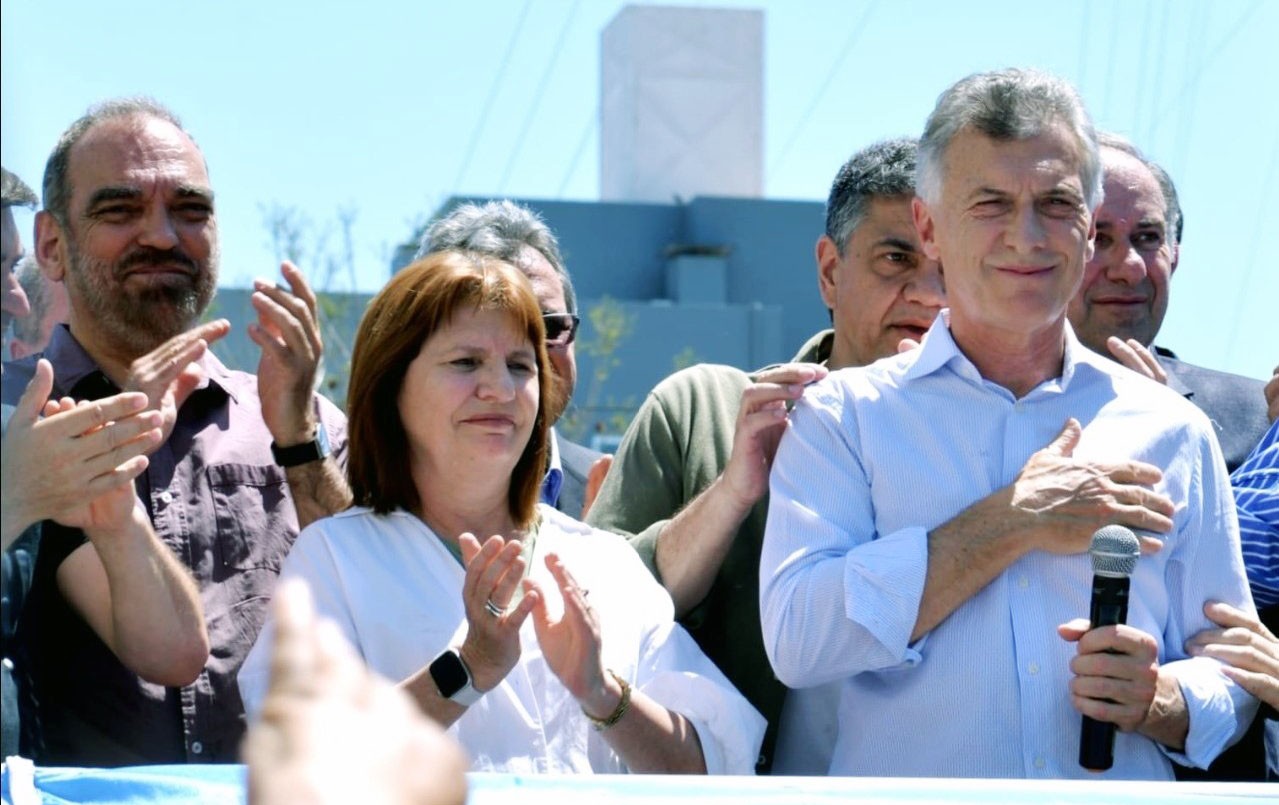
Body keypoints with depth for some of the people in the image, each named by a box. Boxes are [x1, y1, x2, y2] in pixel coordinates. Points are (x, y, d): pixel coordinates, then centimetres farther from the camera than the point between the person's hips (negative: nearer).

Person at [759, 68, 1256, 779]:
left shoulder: (1173, 431, 11)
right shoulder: (844, 416, 5)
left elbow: (1233, 680, 13)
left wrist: (1157, 701, -7)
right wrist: (1016, 523, -9)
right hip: (901, 779, -2)